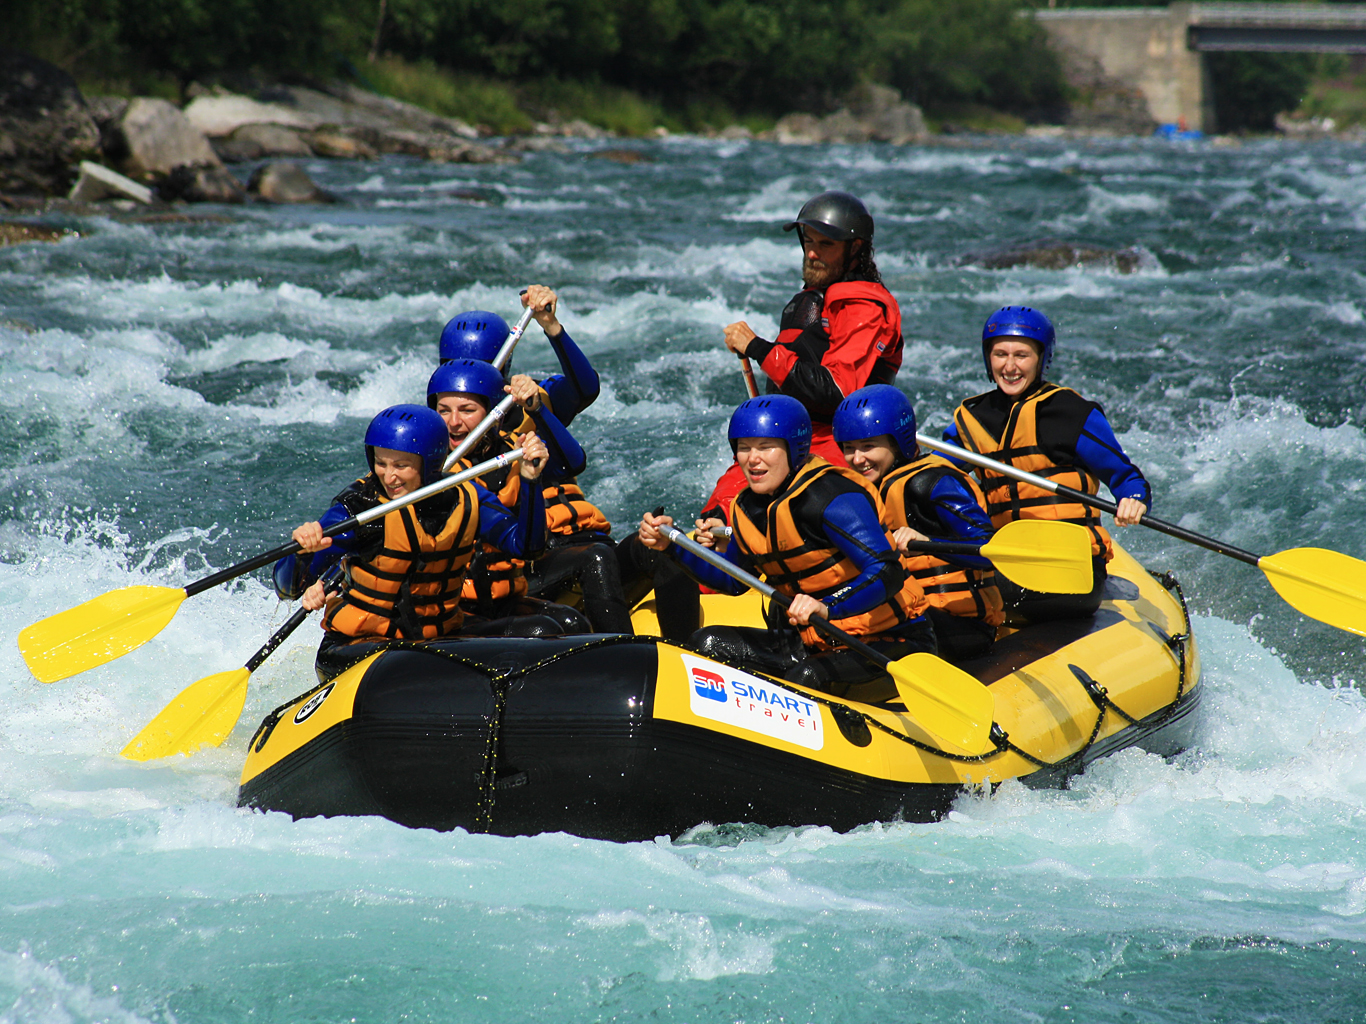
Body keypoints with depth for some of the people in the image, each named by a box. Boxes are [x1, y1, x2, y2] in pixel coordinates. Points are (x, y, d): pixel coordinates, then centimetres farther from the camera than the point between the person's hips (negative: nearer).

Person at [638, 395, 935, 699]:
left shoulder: (833, 499, -21)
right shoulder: (749, 508, 5)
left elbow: (887, 573, -30)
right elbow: (733, 580, 21)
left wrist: (828, 608, -46)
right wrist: (671, 543, 9)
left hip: (889, 643, -8)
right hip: (815, 644, 8)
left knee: (807, 677, -37)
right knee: (706, 643, -6)